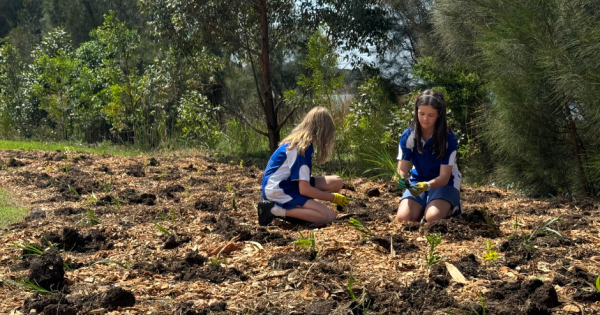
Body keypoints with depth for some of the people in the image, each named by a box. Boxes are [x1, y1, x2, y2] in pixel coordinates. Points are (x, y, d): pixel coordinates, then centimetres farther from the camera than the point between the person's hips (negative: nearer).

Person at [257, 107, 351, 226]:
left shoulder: (296, 140, 8)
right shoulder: (303, 148, -20)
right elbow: (304, 189, -21)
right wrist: (333, 197, -10)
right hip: (279, 191, -10)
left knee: (337, 183, 3)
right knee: (329, 215, -20)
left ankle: (292, 206, -2)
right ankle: (276, 210, -15)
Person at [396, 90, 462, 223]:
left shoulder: (448, 138, -21)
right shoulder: (408, 136, -13)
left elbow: (444, 177, -22)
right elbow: (402, 170, -14)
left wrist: (427, 186, -43)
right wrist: (401, 179, -39)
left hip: (444, 183, -3)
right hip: (418, 181, 3)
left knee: (432, 218, -31)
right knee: (402, 218, -22)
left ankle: (452, 206, 3)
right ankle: (425, 206, 10)